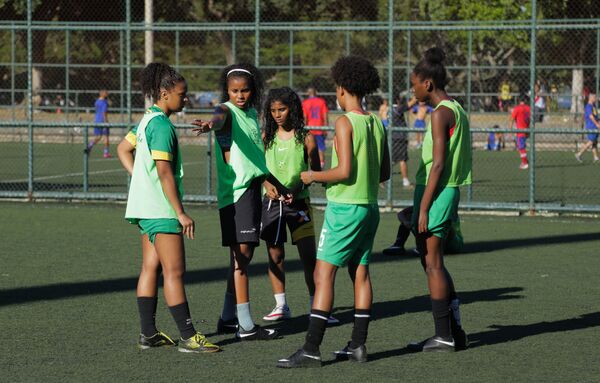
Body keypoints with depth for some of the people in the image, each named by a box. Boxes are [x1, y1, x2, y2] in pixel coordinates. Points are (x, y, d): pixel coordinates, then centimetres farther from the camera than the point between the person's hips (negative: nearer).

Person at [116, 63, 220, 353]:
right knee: (174, 271, -8)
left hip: (145, 207, 10)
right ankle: (188, 337, -7)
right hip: (161, 209, -10)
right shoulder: (162, 125, -17)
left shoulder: (147, 120, 13)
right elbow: (164, 172, -21)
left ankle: (148, 334, 14)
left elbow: (123, 149, 25)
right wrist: (181, 213, -19)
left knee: (151, 267, 11)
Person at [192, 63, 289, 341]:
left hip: (252, 189, 8)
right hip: (235, 191, -8)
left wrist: (277, 185, 31)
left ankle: (228, 318, 20)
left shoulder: (252, 114, 16)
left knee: (242, 256, 12)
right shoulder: (227, 111, -9)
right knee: (241, 255, -10)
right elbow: (220, 118, -36)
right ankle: (245, 326, -11)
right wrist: (211, 124, -59)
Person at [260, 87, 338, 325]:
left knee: (309, 256, -5)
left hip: (298, 201, -2)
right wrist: (267, 184, -13)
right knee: (275, 256, 7)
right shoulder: (266, 137, 4)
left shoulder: (305, 138, -3)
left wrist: (301, 185, -16)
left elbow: (316, 171, 0)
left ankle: (316, 306, 0)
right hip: (272, 202, 2)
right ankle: (281, 306, 17)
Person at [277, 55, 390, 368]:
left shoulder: (345, 123, -13)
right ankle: (358, 345, 15)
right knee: (360, 273, 12)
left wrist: (314, 176, -5)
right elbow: (385, 173, 14)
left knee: (323, 274, -7)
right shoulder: (377, 124, 9)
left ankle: (311, 349, -11)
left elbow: (344, 171, -19)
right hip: (370, 207, 8)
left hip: (344, 207, -8)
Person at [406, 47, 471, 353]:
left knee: (432, 263, -4)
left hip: (436, 191, -10)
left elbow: (438, 164, -19)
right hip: (449, 190, 10)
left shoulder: (440, 113, -14)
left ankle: (444, 336, -1)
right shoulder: (457, 110, 15)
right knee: (432, 263, 16)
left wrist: (423, 208, -19)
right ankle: (454, 331, 17)